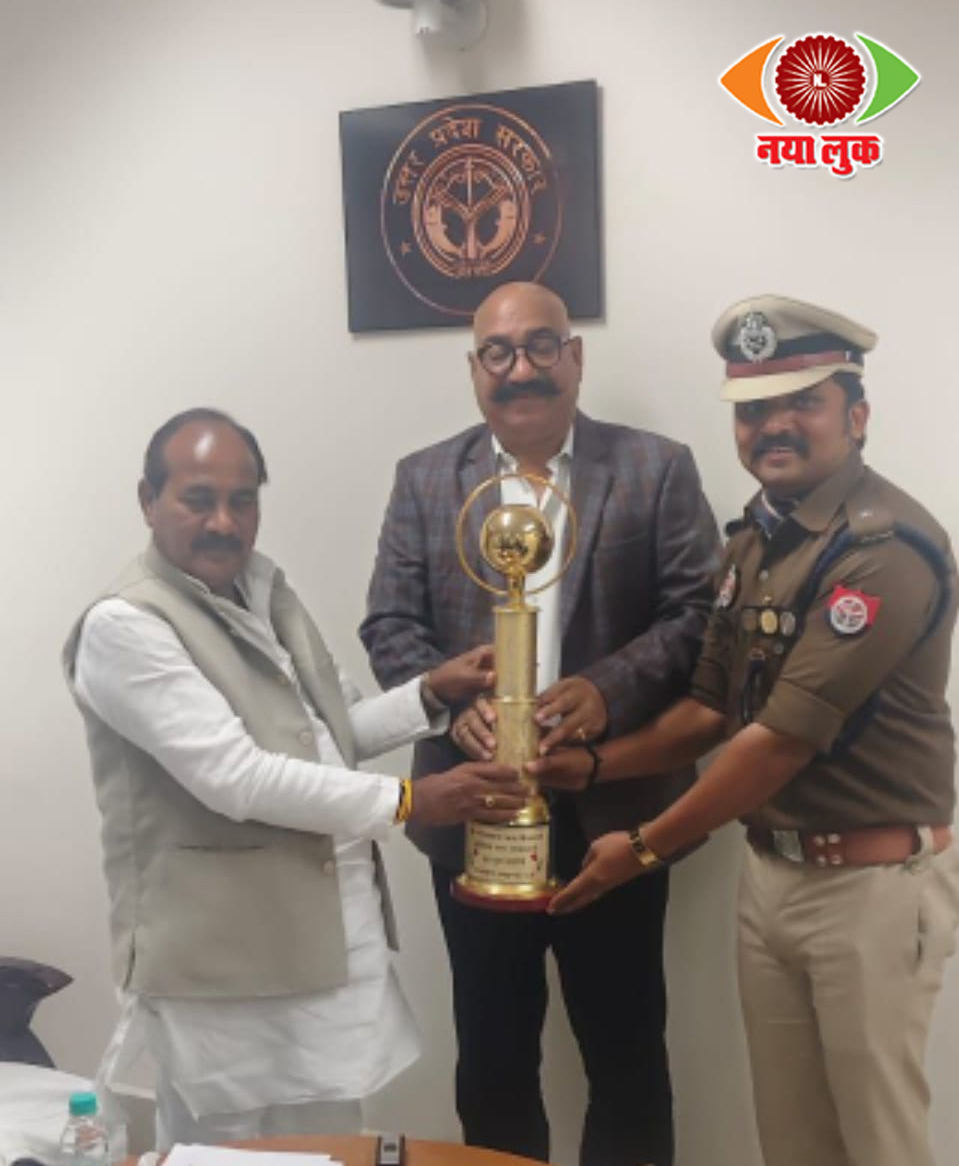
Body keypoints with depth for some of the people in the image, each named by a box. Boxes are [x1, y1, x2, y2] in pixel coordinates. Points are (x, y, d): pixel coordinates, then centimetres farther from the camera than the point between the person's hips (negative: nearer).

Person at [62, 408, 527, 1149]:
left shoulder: (265, 588, 10)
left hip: (330, 935, 8)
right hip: (227, 958, -7)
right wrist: (403, 801, -21)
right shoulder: (124, 626, -16)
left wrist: (429, 694, 1)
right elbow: (234, 775, -23)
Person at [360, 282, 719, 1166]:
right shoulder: (425, 480, 6)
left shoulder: (656, 469, 1)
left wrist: (609, 689, -21)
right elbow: (390, 627, 2)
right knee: (492, 1054, 17)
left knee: (627, 1050, 13)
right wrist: (453, 705, -17)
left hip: (611, 809, -1)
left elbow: (701, 611, -5)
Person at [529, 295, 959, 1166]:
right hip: (769, 873, 7)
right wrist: (595, 765, -1)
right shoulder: (754, 539, 7)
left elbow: (785, 737, -22)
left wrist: (645, 848, -15)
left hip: (872, 883, -7)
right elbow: (715, 707, 12)